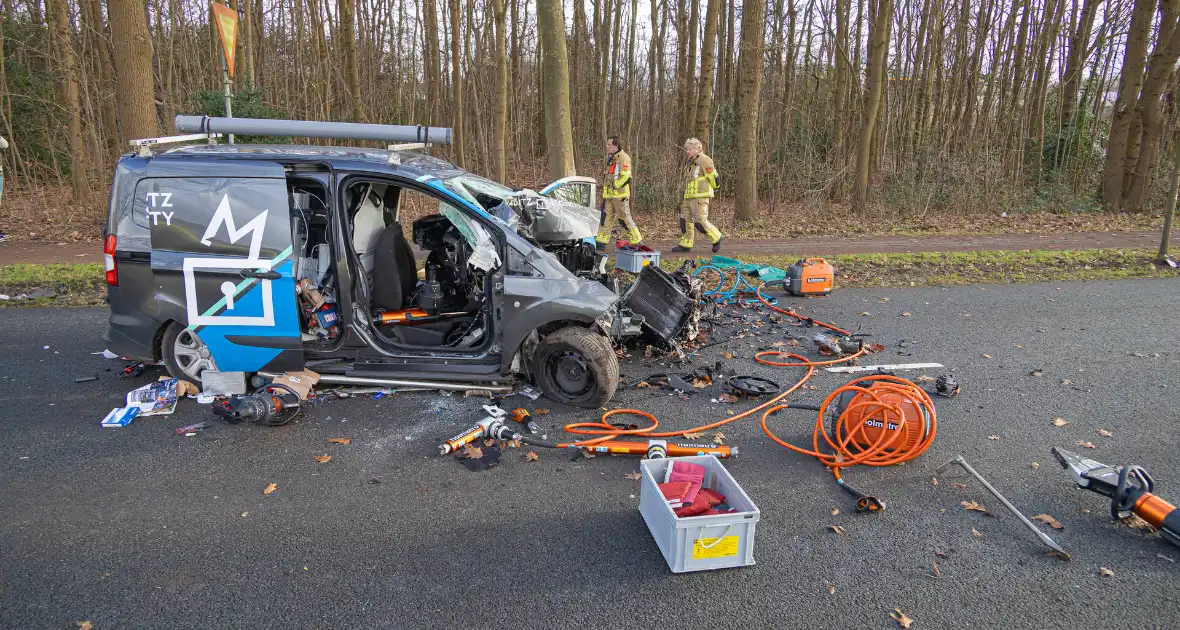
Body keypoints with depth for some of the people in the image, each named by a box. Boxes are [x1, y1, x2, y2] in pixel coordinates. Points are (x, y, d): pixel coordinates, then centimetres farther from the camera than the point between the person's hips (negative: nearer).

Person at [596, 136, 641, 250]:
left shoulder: (623, 158, -13)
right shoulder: (611, 158, 17)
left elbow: (626, 177, -21)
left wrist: (614, 185, -18)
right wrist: (605, 185, 18)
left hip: (620, 195, -9)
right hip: (609, 194, 9)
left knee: (624, 217, -3)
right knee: (606, 216, 9)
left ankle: (636, 240, 7)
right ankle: (600, 242, 13)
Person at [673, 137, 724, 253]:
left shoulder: (704, 160, -11)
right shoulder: (690, 162, 17)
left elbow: (714, 178, -11)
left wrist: (714, 187, 5)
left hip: (700, 196, -9)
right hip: (689, 196, 9)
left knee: (700, 221, -11)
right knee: (685, 220, 7)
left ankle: (717, 238, 5)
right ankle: (685, 244, 14)